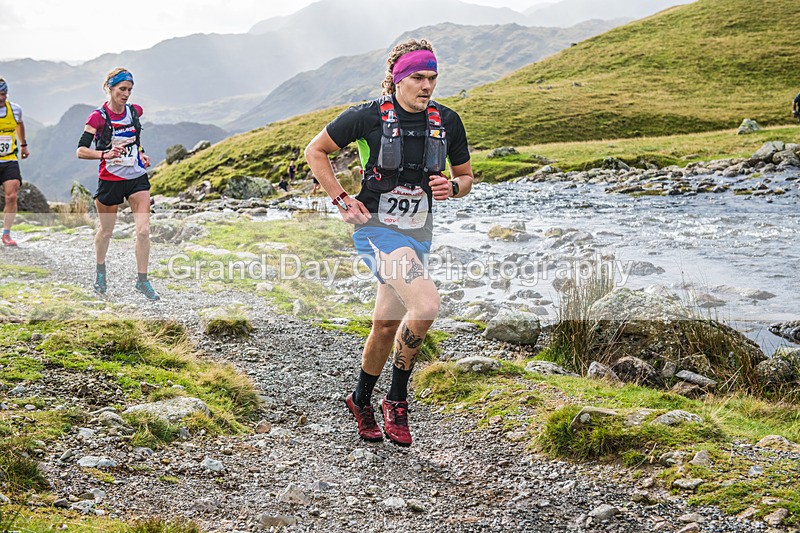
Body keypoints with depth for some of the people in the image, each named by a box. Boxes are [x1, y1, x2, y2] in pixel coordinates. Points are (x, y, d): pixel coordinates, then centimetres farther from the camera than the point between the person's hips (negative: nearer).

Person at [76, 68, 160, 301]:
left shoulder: (134, 111, 2)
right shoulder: (98, 117, -13)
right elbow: (81, 151, -19)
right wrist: (105, 154, -34)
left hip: (137, 178, 3)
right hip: (110, 179, -3)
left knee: (143, 230, -7)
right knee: (106, 231, 13)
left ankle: (142, 280, 3)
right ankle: (100, 270, 39)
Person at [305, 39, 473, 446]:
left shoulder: (447, 122, 1)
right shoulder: (368, 116, -11)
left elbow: (466, 176, 13)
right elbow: (315, 152, 0)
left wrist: (452, 187, -10)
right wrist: (342, 200, -8)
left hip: (418, 234, 5)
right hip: (377, 228, -5)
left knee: (387, 326, 12)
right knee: (426, 305, -25)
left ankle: (361, 400, 37)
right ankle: (397, 400, -6)